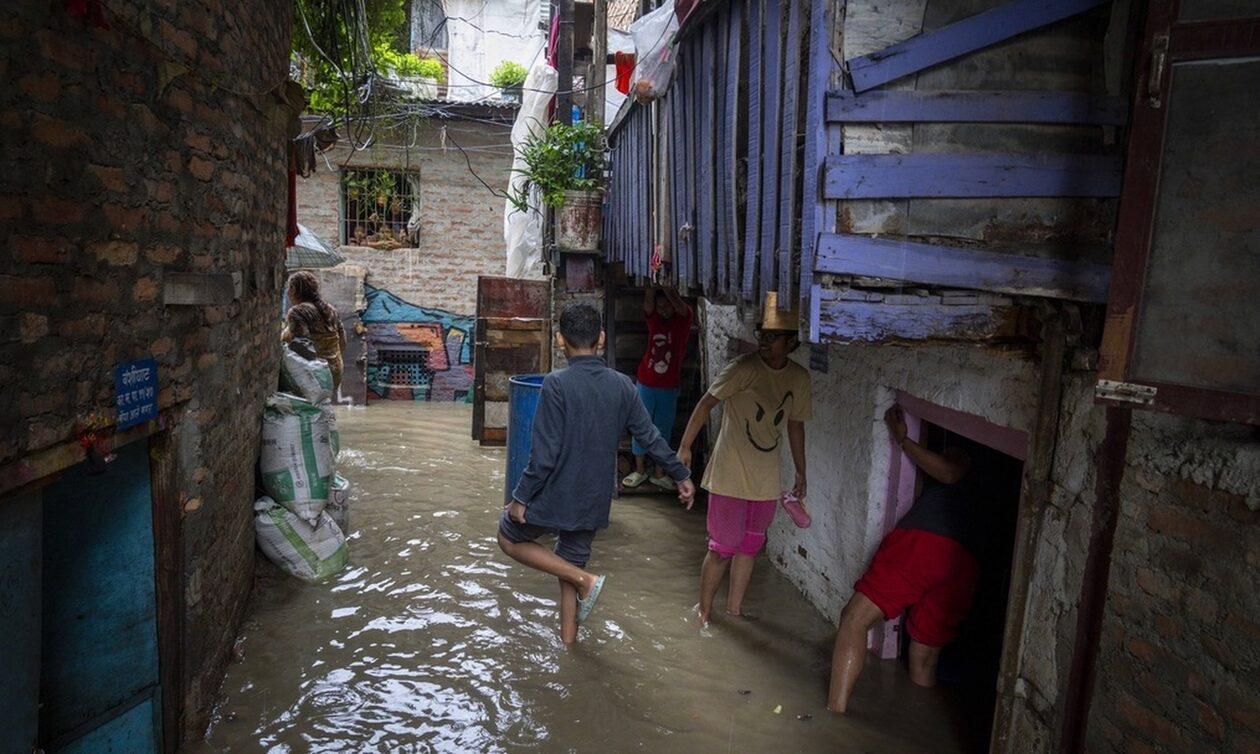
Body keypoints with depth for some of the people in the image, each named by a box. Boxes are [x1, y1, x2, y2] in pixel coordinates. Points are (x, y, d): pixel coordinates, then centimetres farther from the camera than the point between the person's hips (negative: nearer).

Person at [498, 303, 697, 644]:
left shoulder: (557, 384, -18)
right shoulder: (622, 385, -2)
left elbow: (544, 454, -19)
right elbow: (651, 438, 3)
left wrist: (520, 497, -9)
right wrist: (682, 475, 15)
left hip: (555, 498, -5)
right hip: (594, 501, 5)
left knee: (509, 538, 19)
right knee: (571, 564, 21)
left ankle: (584, 579, 7)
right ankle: (568, 642, 27)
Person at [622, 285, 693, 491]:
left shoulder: (684, 318, -5)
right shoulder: (653, 318, 0)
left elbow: (675, 299, -24)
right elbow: (648, 299, -19)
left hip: (669, 387, -1)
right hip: (646, 383, 2)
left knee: (663, 430, 9)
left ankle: (659, 474, 20)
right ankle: (640, 470, 22)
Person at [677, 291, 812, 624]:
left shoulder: (799, 378, 2)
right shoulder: (743, 368, -15)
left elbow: (795, 424, 12)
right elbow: (706, 403, -12)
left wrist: (801, 472, 17)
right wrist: (684, 447, -16)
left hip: (766, 480, 5)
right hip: (730, 476, -5)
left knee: (749, 547, 16)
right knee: (722, 548, 3)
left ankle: (734, 608, 32)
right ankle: (704, 609, 23)